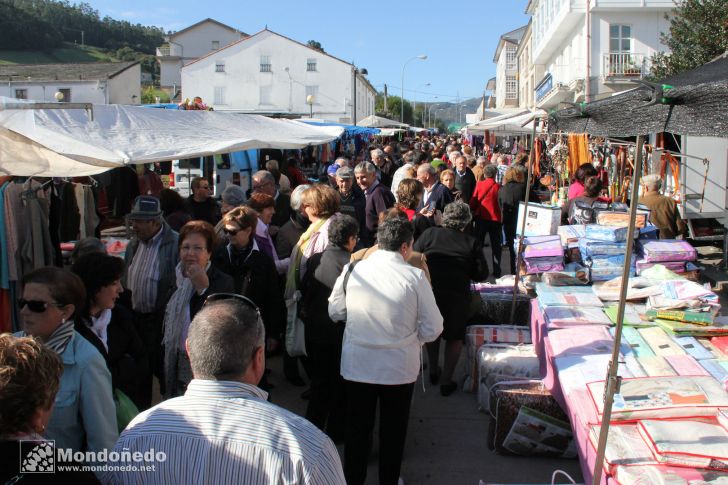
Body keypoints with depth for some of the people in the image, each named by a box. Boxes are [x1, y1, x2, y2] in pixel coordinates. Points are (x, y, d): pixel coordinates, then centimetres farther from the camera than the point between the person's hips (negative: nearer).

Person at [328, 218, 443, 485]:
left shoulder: (352, 270, -10)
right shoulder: (415, 277, -15)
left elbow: (335, 312, 4)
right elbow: (432, 328, -11)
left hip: (357, 363, 2)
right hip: (399, 367, -1)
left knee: (357, 426, 19)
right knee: (393, 430, 19)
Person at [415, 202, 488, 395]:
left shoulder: (429, 234, -3)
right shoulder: (472, 243, -4)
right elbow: (481, 274, 0)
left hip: (429, 292, 2)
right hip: (456, 297, -2)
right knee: (455, 337, 18)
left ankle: (433, 371, 38)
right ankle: (446, 381, 18)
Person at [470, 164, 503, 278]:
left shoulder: (479, 185, -7)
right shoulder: (498, 187, -8)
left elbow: (473, 201, -3)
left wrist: (473, 210, 14)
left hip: (481, 218, 1)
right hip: (495, 218, 0)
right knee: (496, 246, 9)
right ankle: (497, 271, 9)